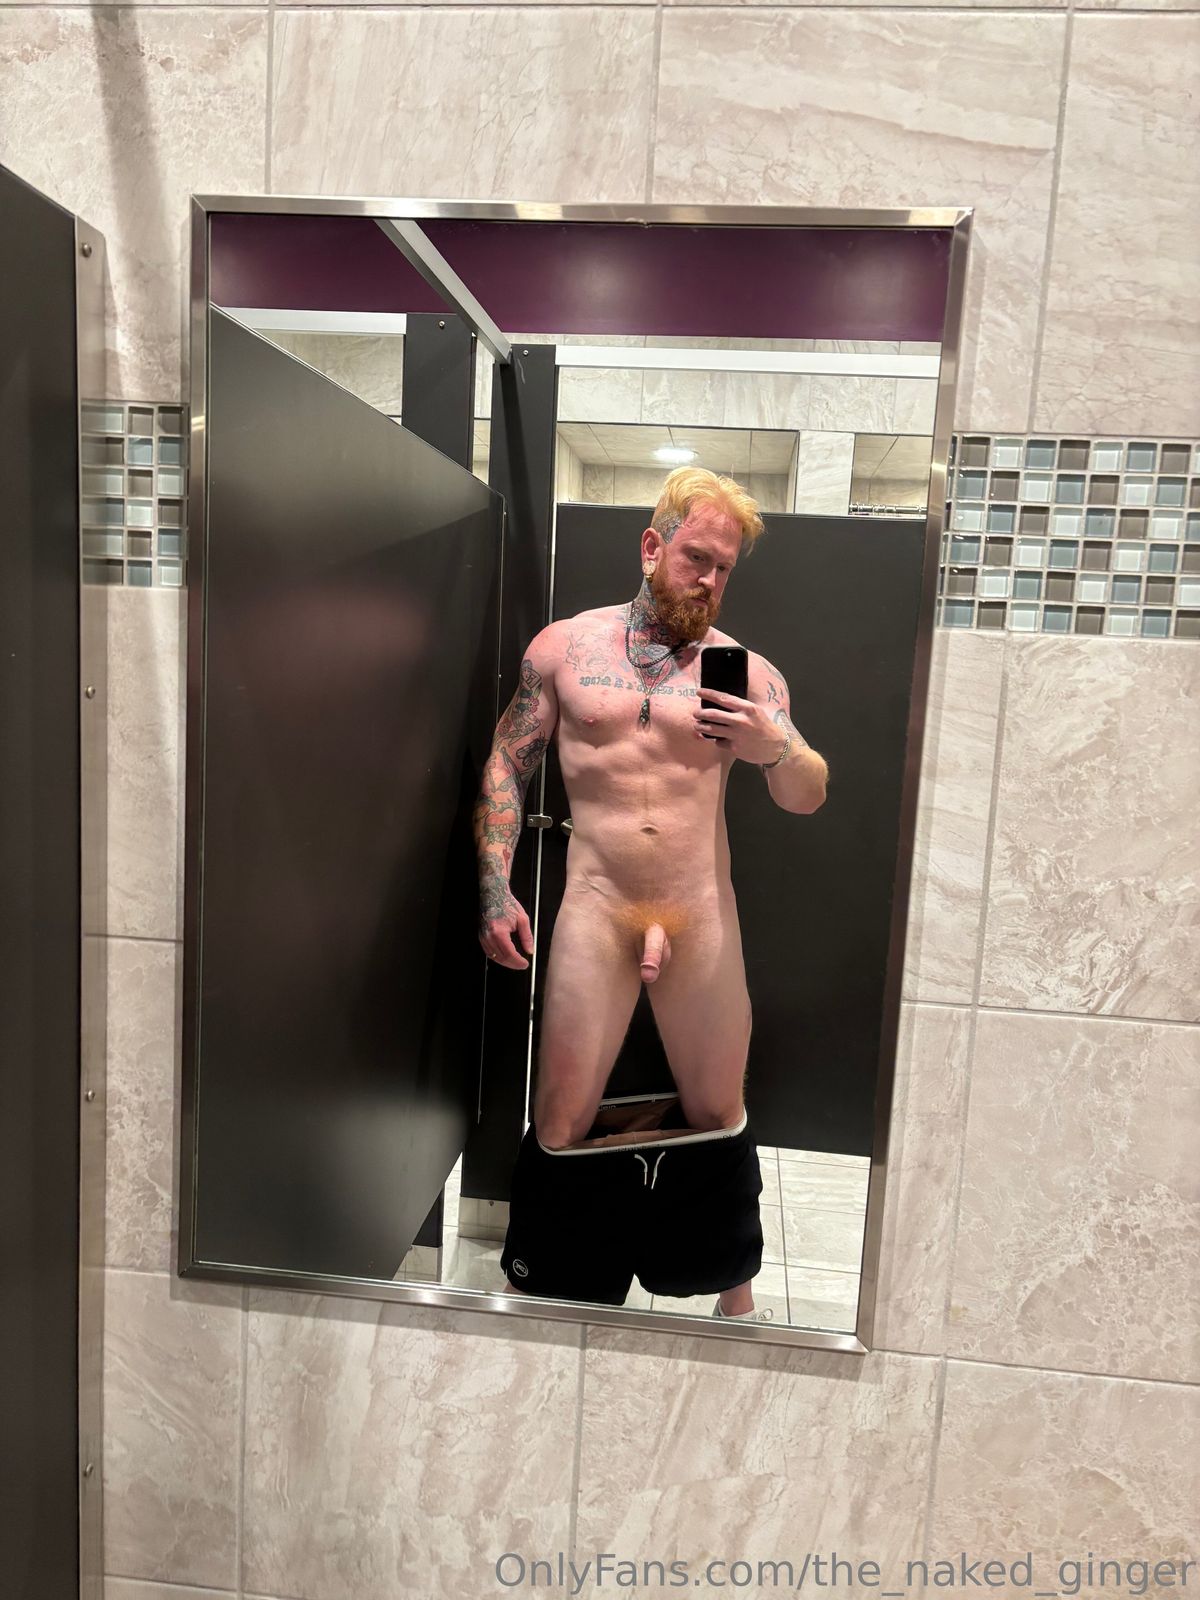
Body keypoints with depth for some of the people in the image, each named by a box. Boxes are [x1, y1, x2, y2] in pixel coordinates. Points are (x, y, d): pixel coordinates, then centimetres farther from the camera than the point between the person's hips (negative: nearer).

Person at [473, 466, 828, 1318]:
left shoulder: (745, 670, 3)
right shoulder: (564, 645, 5)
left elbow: (808, 799, 0)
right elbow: (507, 763, 8)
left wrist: (772, 744, -22)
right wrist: (496, 889, 0)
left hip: (703, 913, 1)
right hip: (595, 906, 0)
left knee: (720, 1112, 10)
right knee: (560, 1118, 1)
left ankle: (738, 1293, 33)